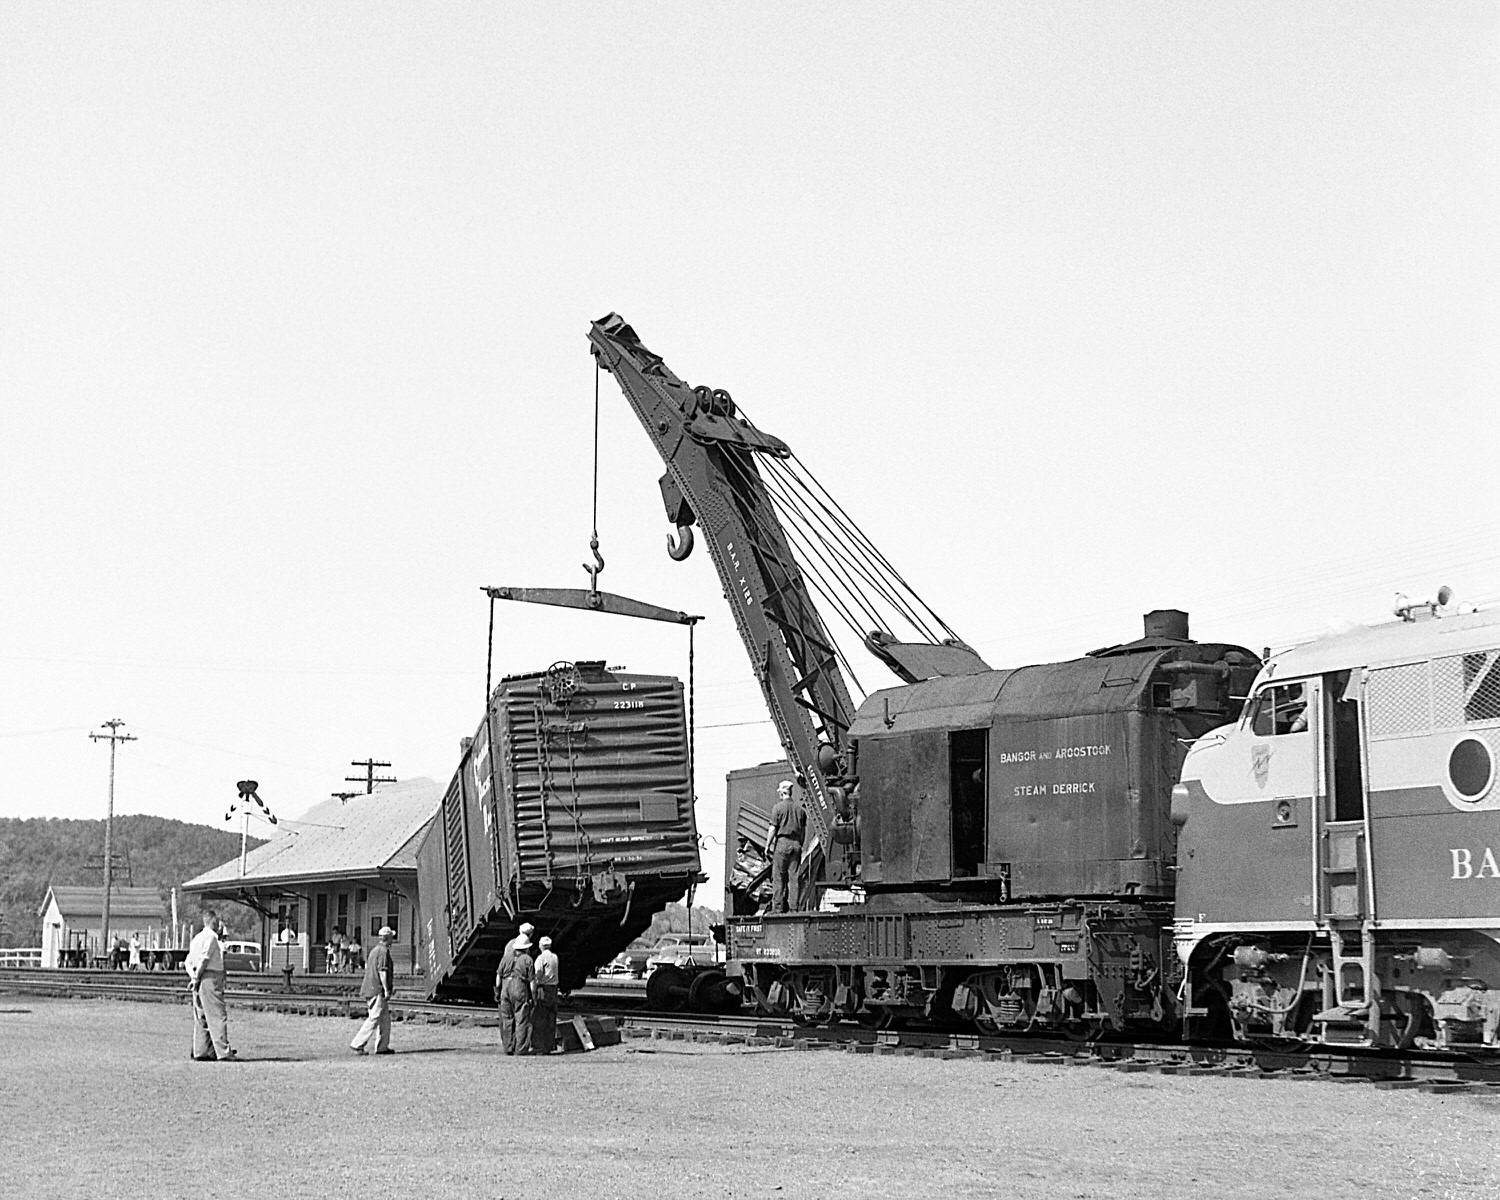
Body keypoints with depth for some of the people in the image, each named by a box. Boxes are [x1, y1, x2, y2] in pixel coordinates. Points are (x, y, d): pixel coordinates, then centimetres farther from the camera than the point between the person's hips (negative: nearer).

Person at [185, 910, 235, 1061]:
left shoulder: (197, 938, 19)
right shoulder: (211, 937, -9)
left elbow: (188, 962, 17)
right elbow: (203, 959, -18)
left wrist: (193, 976, 4)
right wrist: (196, 979, -12)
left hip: (199, 981, 9)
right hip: (210, 977, -9)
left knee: (201, 1017, 10)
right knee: (218, 1015, -8)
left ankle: (201, 1052, 10)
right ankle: (223, 1051, -10)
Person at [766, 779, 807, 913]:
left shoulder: (778, 807, -4)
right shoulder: (800, 808, 11)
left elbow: (773, 829, -6)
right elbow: (803, 831, 12)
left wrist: (767, 845, 0)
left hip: (782, 842, -4)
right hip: (796, 844, 4)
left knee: (778, 877, -2)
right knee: (793, 876, 5)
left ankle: (777, 907, -5)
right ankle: (793, 906, 1)